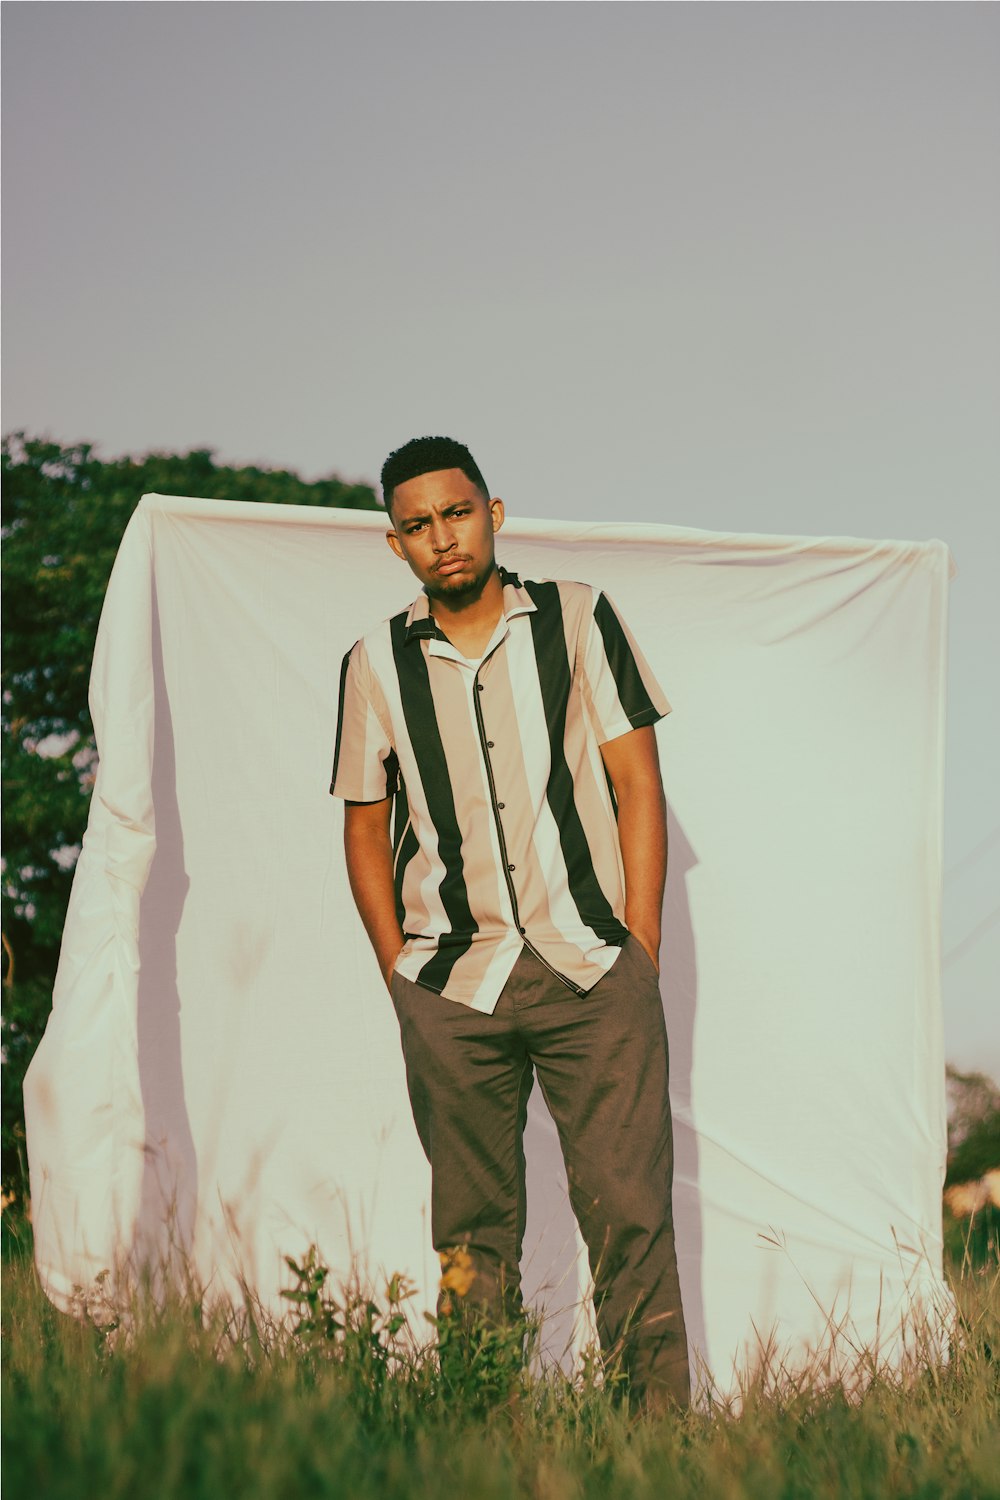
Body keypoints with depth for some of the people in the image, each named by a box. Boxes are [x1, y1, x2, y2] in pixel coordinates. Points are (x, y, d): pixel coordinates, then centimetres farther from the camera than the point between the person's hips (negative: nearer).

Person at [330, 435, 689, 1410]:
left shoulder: (578, 619, 5)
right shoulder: (376, 664, 8)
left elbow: (636, 778, 4)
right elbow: (365, 825, 14)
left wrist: (640, 945, -2)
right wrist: (400, 975, 6)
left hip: (591, 966, -1)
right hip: (450, 983, 1)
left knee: (629, 1204, -8)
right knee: (473, 1223, 3)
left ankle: (658, 1420, -6)